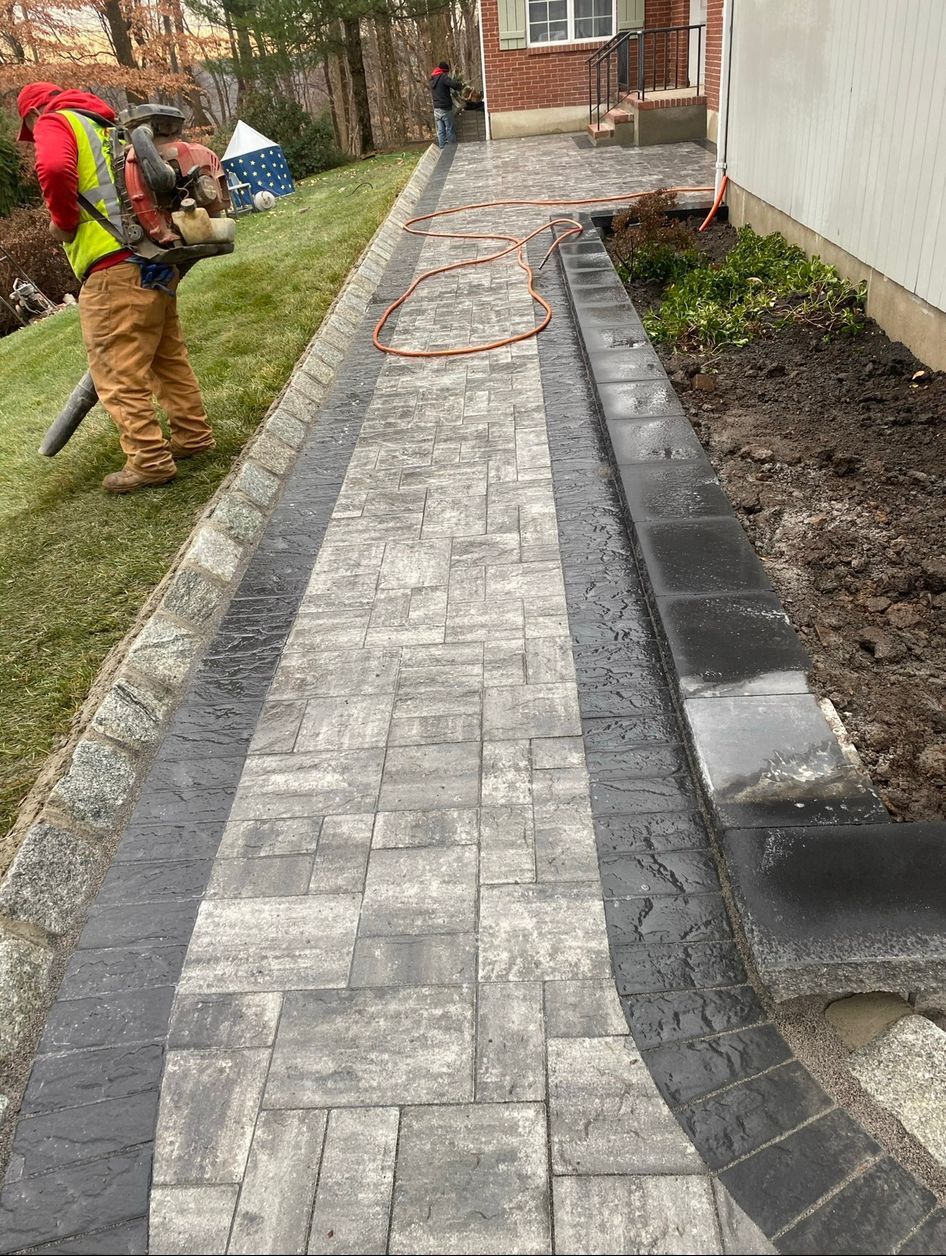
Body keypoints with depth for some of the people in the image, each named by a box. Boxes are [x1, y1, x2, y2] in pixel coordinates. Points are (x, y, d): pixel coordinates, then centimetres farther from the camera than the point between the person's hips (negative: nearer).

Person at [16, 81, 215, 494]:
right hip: (157, 263, 9)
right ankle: (193, 436, 25)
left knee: (117, 372, -5)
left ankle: (149, 461, -4)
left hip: (116, 271, -9)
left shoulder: (56, 122, 2)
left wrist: (63, 221, -5)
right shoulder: (106, 128, 27)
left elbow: (54, 169, -20)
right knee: (168, 358, 17)